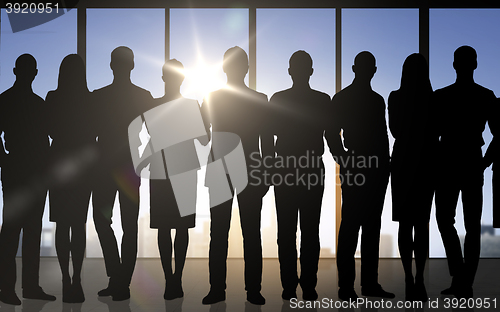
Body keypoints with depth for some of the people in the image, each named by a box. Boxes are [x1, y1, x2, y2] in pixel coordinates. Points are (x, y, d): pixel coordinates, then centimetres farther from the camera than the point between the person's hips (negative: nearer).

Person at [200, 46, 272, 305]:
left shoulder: (259, 100, 8)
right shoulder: (212, 99, 9)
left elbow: (267, 140, 6)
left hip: (250, 172, 0)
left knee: (251, 233, 1)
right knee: (218, 232, 1)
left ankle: (253, 289, 7)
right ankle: (217, 288, 7)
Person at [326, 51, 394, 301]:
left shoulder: (377, 100, 18)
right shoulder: (342, 98, 0)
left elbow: (383, 136, 19)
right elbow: (332, 133, -4)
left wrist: (386, 166, 10)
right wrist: (344, 161, -12)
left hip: (376, 170, 7)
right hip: (355, 170, -7)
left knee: (372, 227, 9)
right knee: (350, 227, -6)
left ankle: (370, 283, 17)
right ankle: (346, 287, 0)